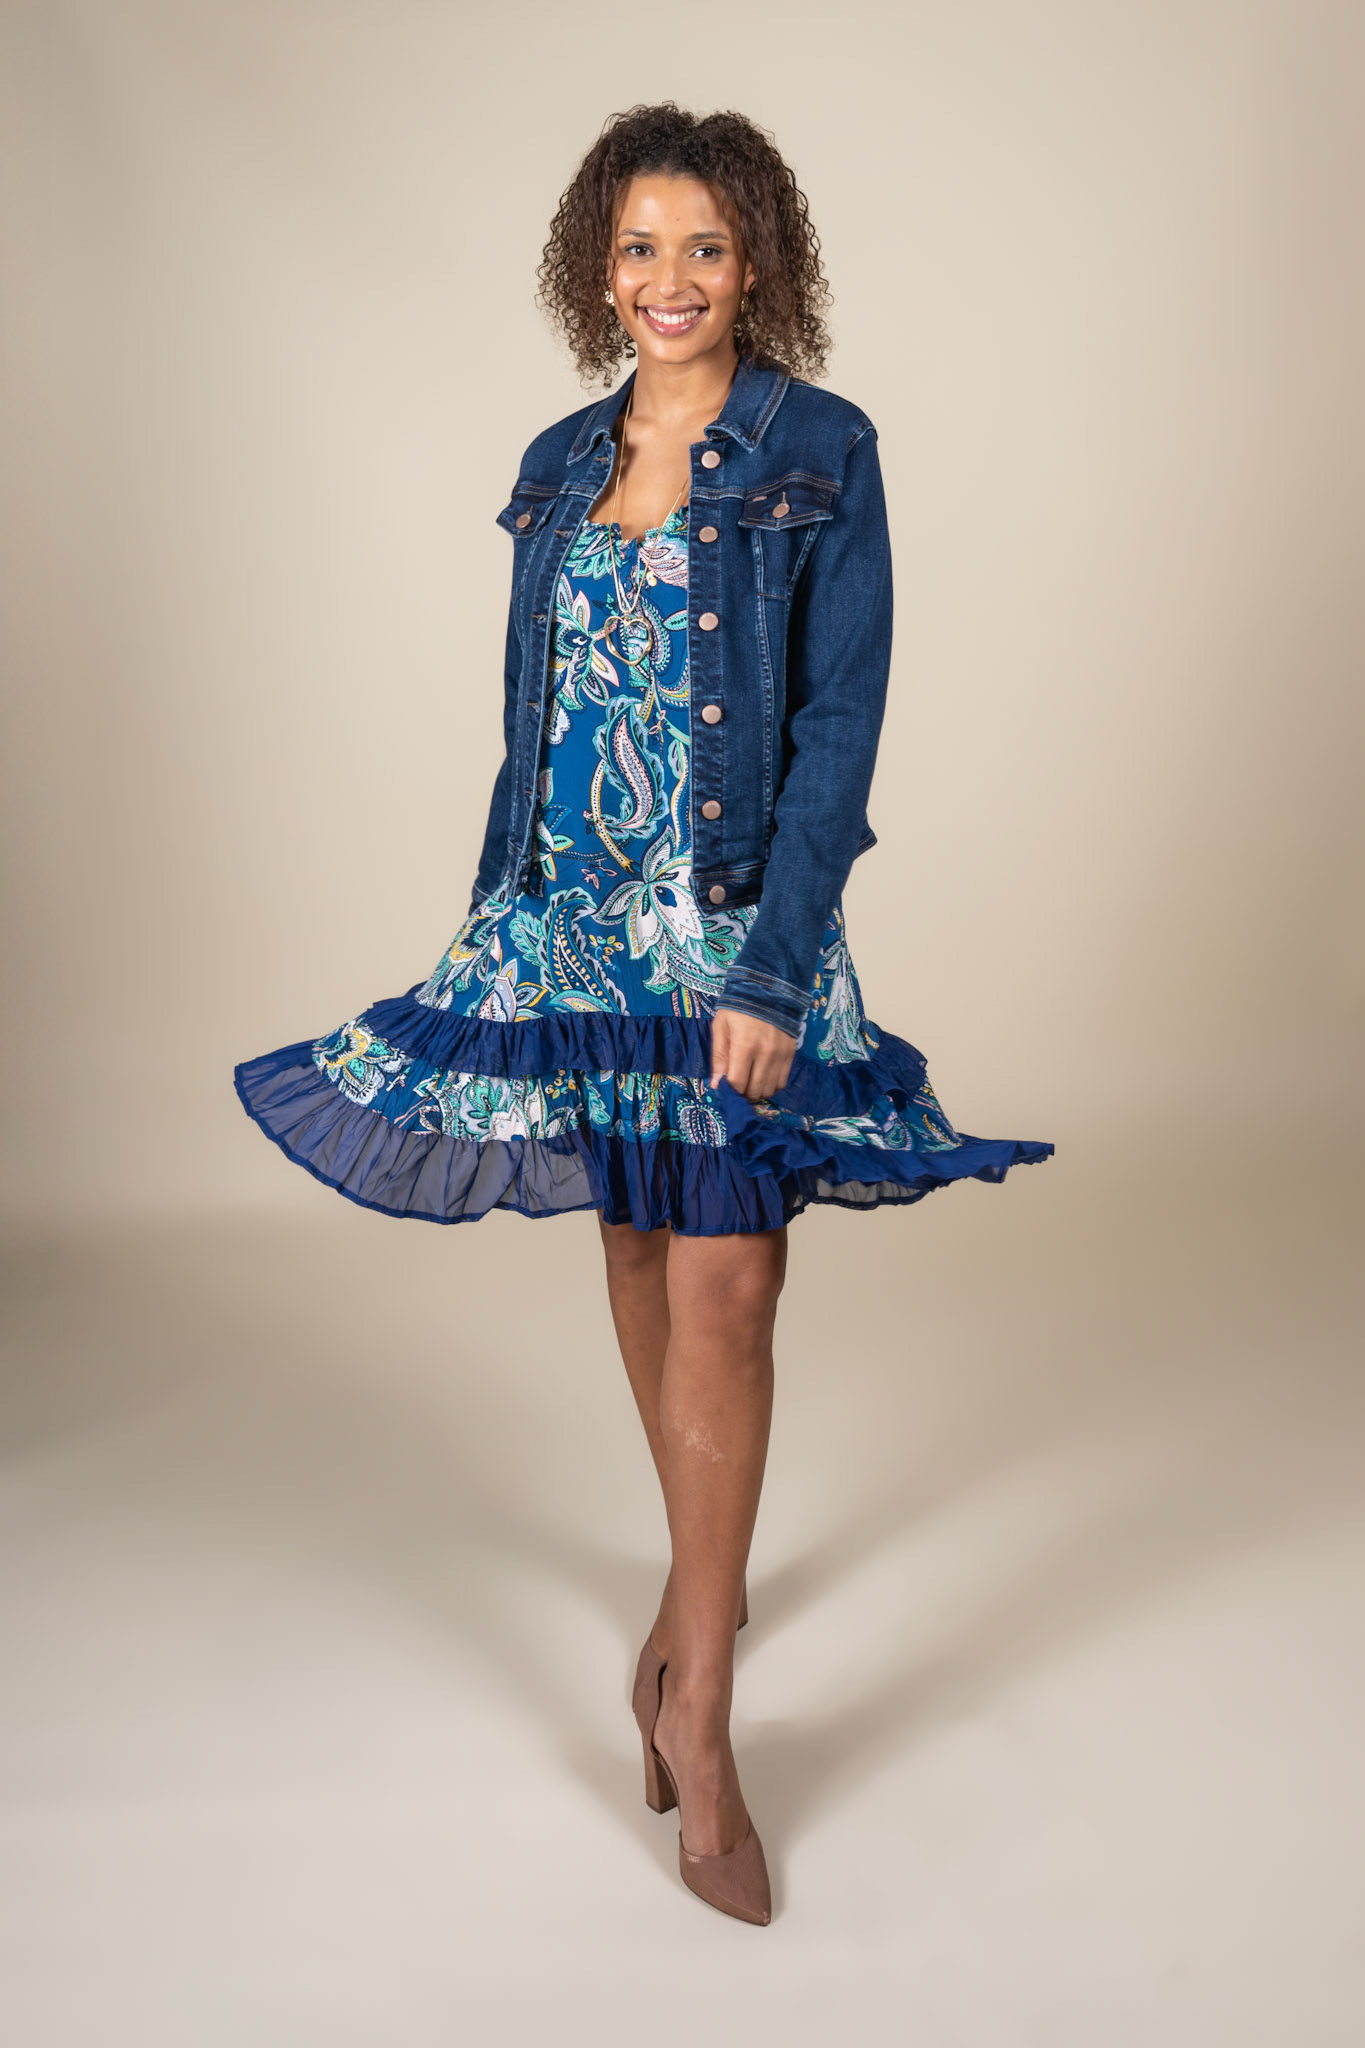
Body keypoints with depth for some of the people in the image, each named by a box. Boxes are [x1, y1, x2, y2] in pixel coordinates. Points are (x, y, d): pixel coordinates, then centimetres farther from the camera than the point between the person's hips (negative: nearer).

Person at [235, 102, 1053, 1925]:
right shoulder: (559, 465, 12)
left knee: (724, 1292, -8)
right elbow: (531, 710, 15)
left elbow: (840, 717, -9)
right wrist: (493, 921, 13)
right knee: (637, 1254, 12)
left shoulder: (821, 452, -2)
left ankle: (695, 1697, 4)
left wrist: (775, 969, -17)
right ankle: (708, 1583, 33)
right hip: (574, 914, 5)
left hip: (741, 919, -4)